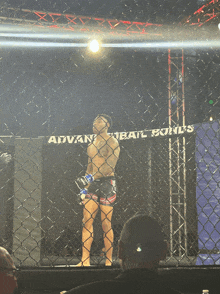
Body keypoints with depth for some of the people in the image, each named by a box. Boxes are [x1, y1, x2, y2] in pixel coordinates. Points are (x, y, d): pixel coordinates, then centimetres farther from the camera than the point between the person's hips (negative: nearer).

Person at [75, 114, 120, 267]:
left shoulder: (111, 142, -3)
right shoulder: (92, 144, 19)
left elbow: (110, 166, -15)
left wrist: (91, 177, -25)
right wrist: (84, 186, 15)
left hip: (107, 183, -6)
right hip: (93, 184, 6)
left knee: (106, 224, -4)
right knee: (87, 221, -3)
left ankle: (109, 261, 5)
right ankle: (85, 260, -1)